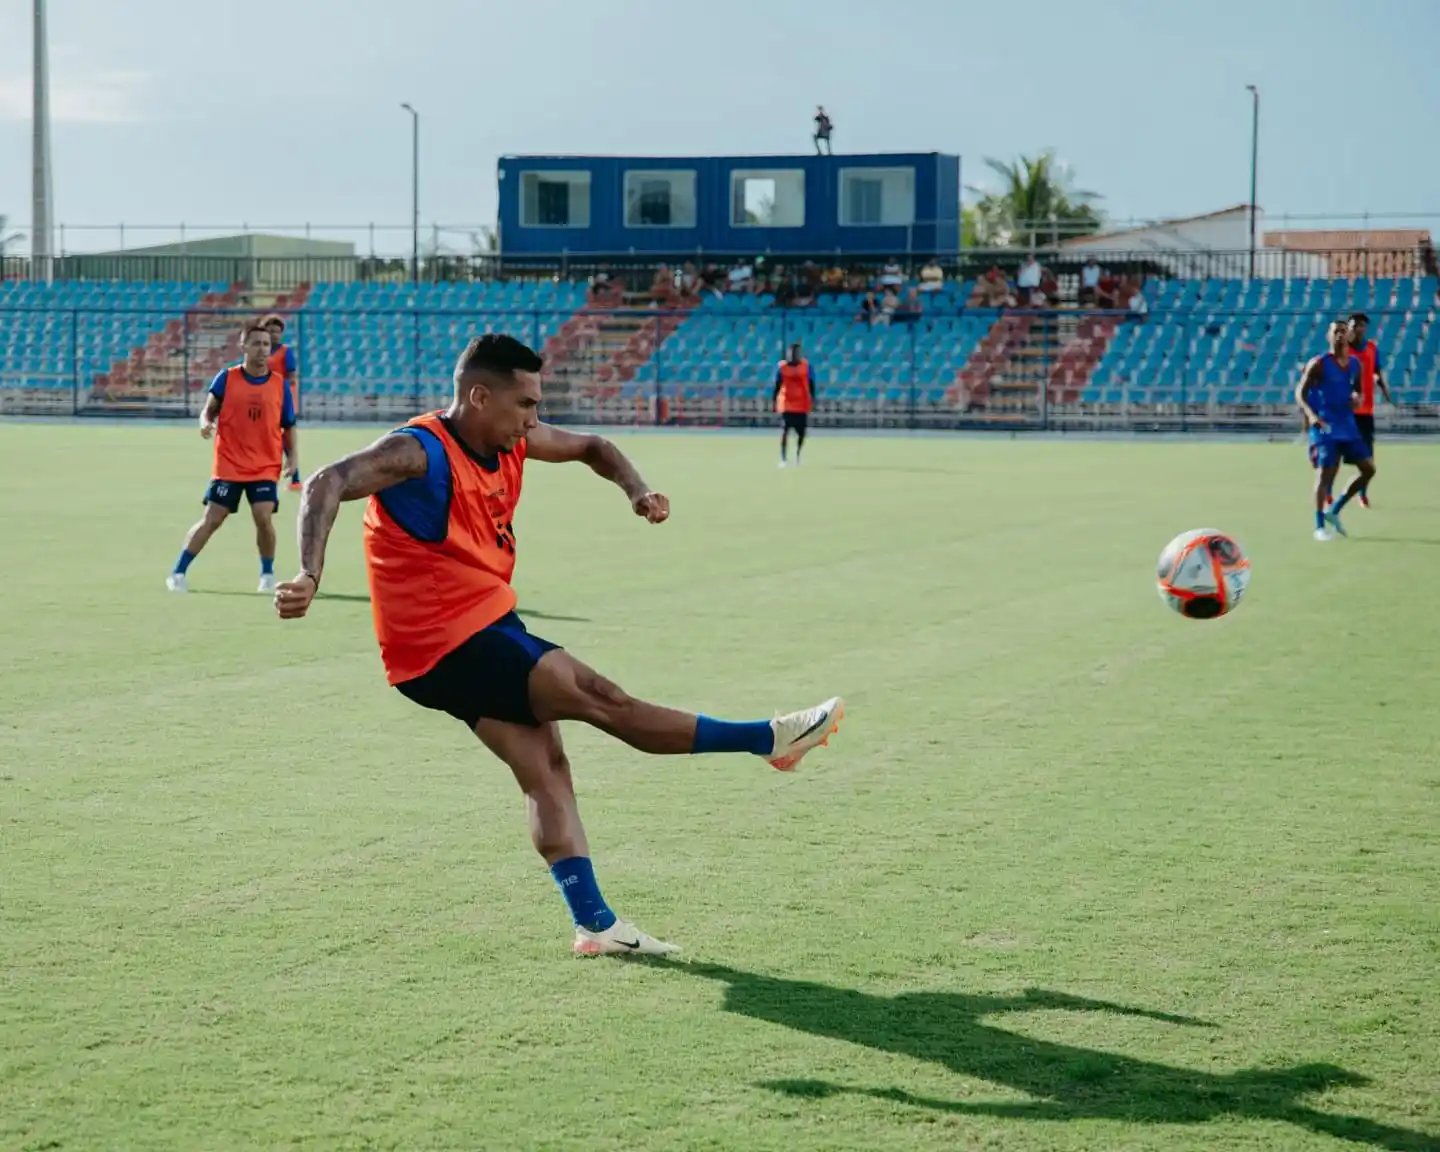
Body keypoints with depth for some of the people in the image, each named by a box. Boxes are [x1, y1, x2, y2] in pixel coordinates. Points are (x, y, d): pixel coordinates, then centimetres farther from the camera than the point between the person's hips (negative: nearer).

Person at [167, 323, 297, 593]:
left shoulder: (279, 384, 1)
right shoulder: (226, 377, -3)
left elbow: (288, 427, 8)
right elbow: (209, 410, 3)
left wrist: (292, 459, -2)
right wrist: (206, 424, -19)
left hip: (265, 468, 1)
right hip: (228, 466, -1)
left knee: (264, 518, -14)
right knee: (211, 520, -2)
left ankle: (268, 575, 8)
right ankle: (178, 573, 8)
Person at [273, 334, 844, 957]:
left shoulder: (513, 441, 4)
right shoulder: (419, 451, -21)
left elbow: (591, 447, 20)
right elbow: (328, 484, -34)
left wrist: (636, 490, 0)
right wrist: (309, 576, -48)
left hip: (489, 629, 9)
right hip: (447, 647, -9)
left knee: (545, 768, 3)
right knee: (605, 701, -7)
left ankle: (594, 922, 3)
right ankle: (772, 740, 0)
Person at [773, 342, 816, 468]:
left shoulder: (806, 366, 0)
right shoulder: (782, 366, -1)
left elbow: (811, 385, 3)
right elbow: (777, 385, 4)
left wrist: (812, 401, -2)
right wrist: (774, 402, 1)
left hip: (802, 405, 1)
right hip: (786, 405, -1)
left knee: (801, 433, 4)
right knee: (784, 432, -5)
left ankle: (798, 455, 26)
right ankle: (783, 459, -2)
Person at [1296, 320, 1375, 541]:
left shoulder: (1355, 364, 8)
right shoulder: (1318, 364, -10)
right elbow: (1300, 393, -11)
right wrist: (1310, 414, -29)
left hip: (1347, 425, 6)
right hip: (1325, 426, -6)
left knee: (1369, 469, 3)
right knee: (1324, 473, -9)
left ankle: (1334, 512, 14)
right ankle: (1319, 526, -1)